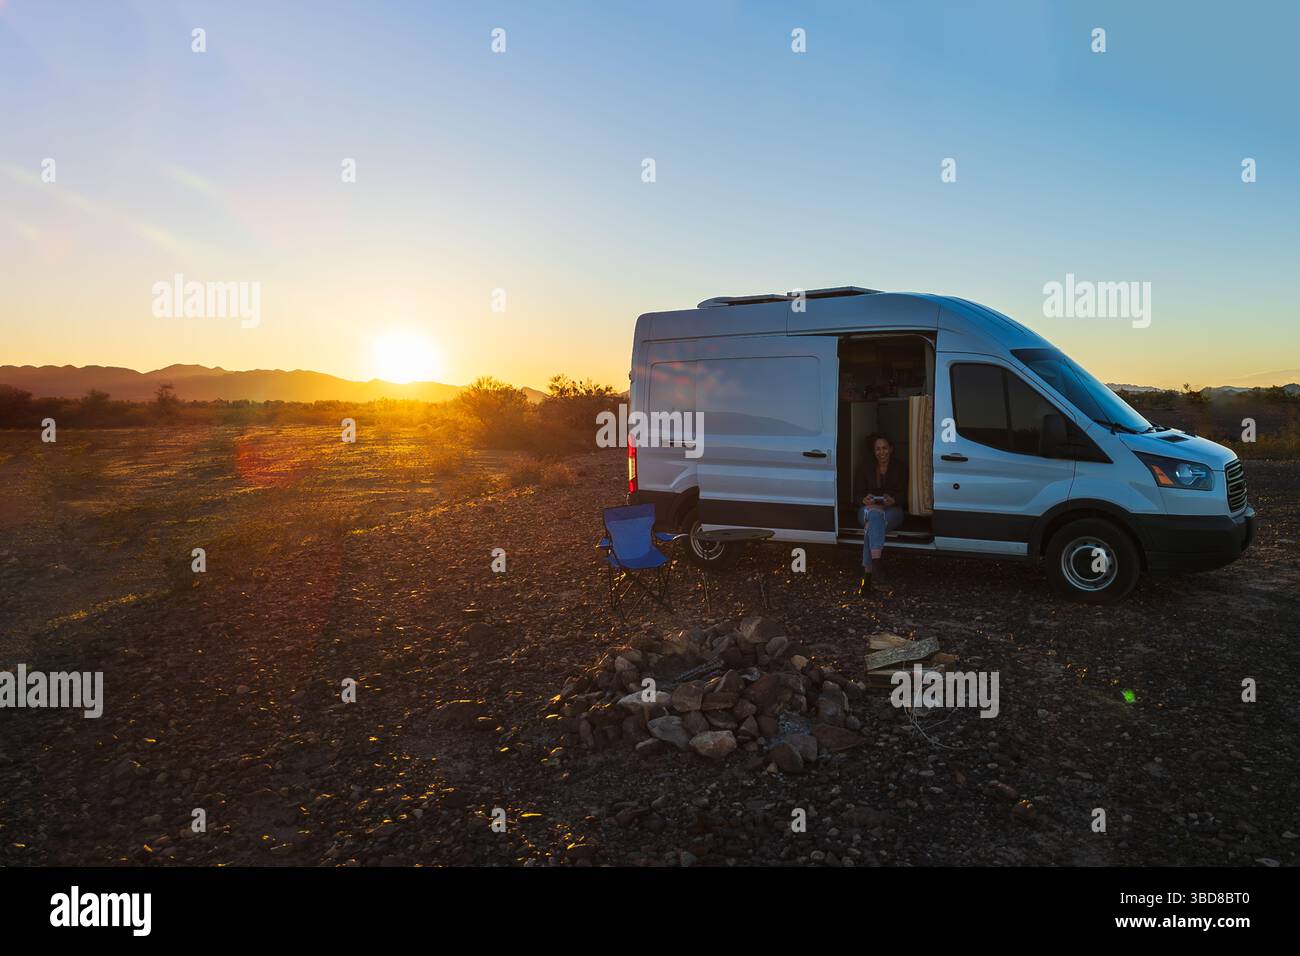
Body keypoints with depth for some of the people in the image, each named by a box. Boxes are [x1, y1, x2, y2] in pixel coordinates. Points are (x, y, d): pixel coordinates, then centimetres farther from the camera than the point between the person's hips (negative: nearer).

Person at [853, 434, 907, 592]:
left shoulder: (900, 468, 8)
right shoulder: (866, 468, 11)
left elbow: (905, 494, 1)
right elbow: (857, 493, 6)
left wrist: (893, 500, -22)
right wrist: (864, 499, -19)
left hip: (892, 510, -1)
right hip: (868, 509, 1)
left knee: (871, 524, -36)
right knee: (874, 514, -39)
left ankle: (867, 573, -47)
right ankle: (876, 559, -52)